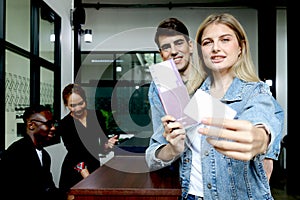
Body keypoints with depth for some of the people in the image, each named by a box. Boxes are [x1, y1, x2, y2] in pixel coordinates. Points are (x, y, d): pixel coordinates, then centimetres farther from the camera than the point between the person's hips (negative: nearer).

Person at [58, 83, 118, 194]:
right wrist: (84, 172, -26)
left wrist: (106, 146, -21)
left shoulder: (97, 116, -3)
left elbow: (103, 144, 1)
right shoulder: (64, 125, -9)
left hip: (95, 168, 2)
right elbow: (74, 154, -14)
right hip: (74, 172, -2)